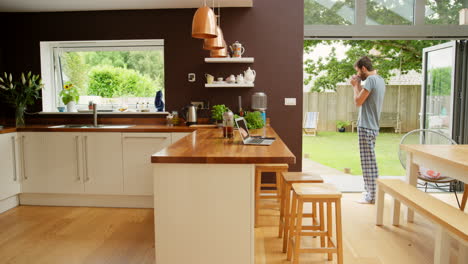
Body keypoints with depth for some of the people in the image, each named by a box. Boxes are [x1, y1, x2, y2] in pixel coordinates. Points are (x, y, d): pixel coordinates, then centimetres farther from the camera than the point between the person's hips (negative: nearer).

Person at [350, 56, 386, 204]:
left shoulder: (371, 80, -14)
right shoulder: (380, 80, 15)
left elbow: (358, 101, -15)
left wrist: (355, 86, -2)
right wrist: (358, 85, 12)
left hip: (366, 127, -10)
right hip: (372, 126, 10)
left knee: (368, 162, -4)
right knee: (370, 161, 15)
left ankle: (372, 196, 2)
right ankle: (370, 191, 23)